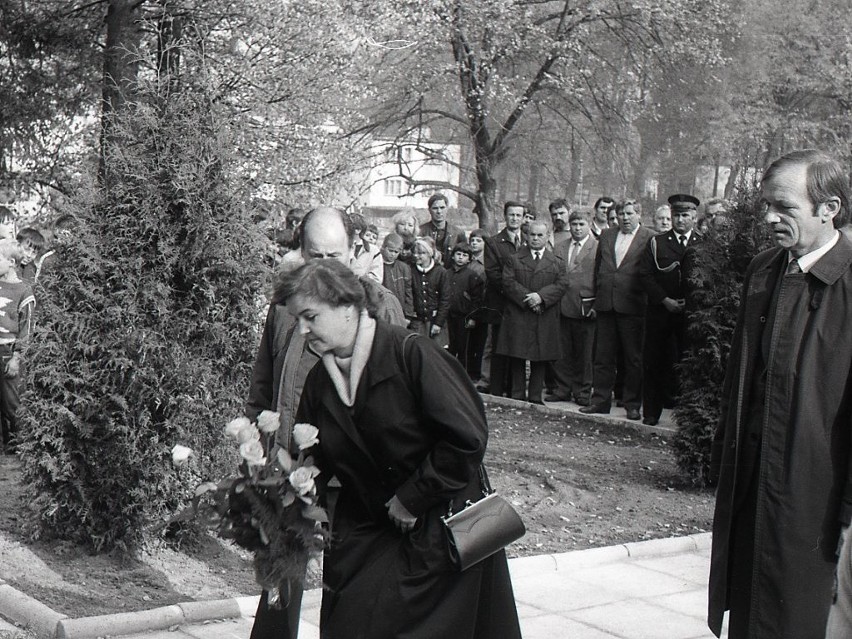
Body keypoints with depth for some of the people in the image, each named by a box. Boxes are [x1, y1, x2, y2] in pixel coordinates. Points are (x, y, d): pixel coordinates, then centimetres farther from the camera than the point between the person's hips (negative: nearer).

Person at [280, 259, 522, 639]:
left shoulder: (410, 355, -18)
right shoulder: (319, 382, 3)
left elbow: (468, 436, -22)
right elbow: (316, 464, 8)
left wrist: (412, 498, -16)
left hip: (438, 530, -5)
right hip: (364, 534, 5)